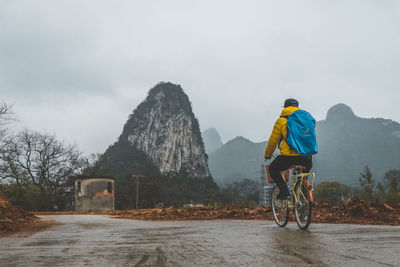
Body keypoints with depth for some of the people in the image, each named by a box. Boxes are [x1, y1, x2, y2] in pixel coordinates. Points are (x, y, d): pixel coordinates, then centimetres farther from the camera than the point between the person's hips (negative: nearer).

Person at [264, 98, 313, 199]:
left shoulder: (281, 120, 6)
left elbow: (273, 141, 10)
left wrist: (267, 155, 27)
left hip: (289, 156, -4)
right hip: (306, 157, 4)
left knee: (272, 169, 21)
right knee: (308, 166, 38)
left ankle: (284, 190, 2)